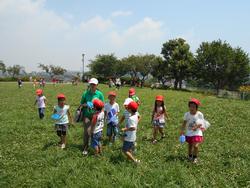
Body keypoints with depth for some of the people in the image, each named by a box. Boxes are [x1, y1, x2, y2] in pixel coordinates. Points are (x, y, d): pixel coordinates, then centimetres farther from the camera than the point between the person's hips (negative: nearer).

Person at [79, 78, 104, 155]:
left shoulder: (99, 94, -2)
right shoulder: (85, 93, 0)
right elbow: (81, 104, 8)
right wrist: (86, 104, -13)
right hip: (87, 115, 0)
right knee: (86, 131, -6)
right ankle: (85, 148, 7)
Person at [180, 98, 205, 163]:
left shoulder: (200, 114, -14)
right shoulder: (187, 114, -10)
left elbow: (201, 123, -7)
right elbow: (184, 123, -1)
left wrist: (197, 126, -26)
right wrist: (182, 130, -11)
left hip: (197, 133, -2)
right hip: (189, 133, 3)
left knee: (195, 146, -13)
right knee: (190, 145, 16)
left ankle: (195, 157, 13)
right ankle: (190, 156, 42)